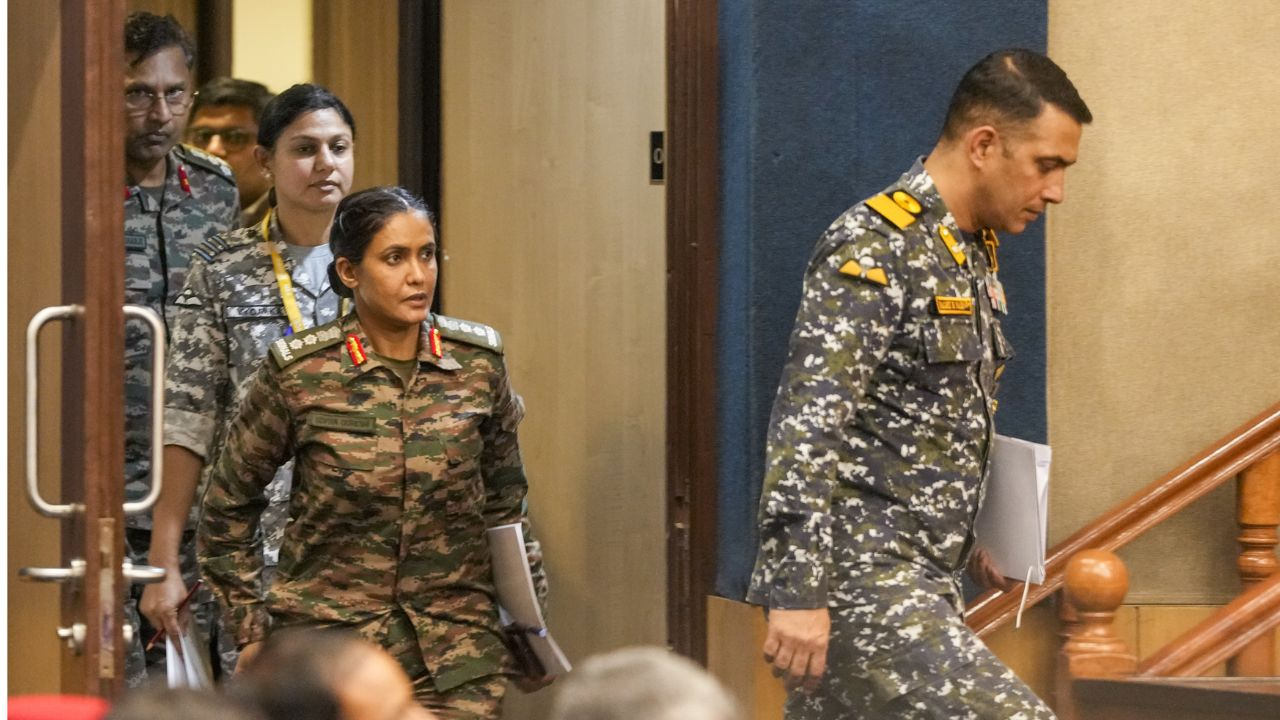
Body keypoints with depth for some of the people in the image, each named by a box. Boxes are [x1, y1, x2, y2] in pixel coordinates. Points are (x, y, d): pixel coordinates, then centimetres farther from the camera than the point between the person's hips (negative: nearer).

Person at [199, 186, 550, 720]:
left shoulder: (477, 364, 2)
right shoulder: (298, 374, -6)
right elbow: (228, 504, 5)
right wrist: (251, 627, 5)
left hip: (456, 653, 2)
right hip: (328, 641, -2)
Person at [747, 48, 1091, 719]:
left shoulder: (974, 254, 15)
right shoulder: (873, 248, -15)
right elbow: (805, 425, -22)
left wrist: (964, 534, 23)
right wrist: (797, 592, -27)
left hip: (920, 579, 9)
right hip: (856, 575, -9)